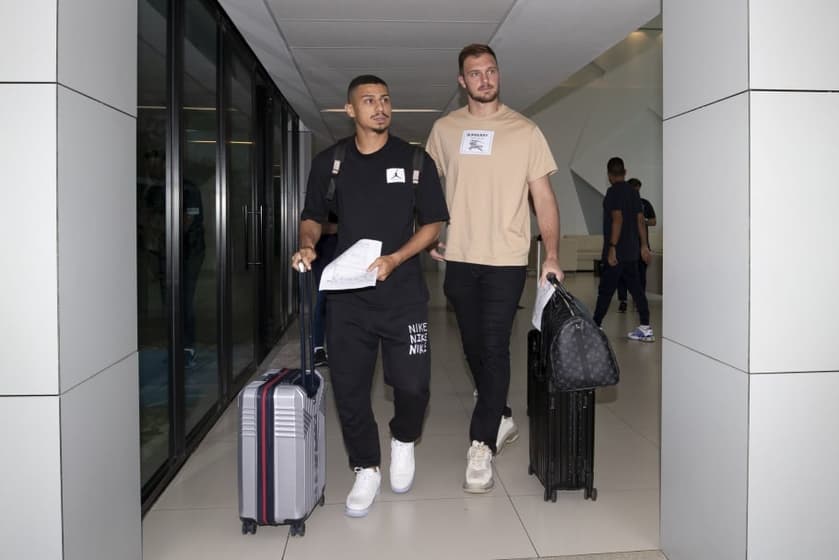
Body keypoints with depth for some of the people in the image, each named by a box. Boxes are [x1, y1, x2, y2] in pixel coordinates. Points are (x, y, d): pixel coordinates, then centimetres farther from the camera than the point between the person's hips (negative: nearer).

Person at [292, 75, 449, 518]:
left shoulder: (415, 161, 3)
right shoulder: (328, 162, 7)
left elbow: (433, 223, 3)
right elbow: (313, 216, 16)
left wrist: (394, 259, -12)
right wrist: (307, 244, -6)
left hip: (403, 294, -1)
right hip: (346, 296, 2)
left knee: (412, 384, -4)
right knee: (349, 387, 4)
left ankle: (403, 440, 30)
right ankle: (366, 469, 25)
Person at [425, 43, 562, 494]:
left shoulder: (525, 131, 0)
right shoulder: (444, 129, 8)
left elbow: (544, 198, 0)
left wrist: (551, 256, -6)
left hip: (506, 261, -3)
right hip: (459, 258, 3)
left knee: (494, 349, -6)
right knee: (475, 348, 12)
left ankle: (481, 444, 2)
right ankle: (502, 419, 32)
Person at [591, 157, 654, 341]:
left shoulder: (613, 192, -10)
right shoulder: (633, 192, 12)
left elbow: (617, 219, -19)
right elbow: (640, 220, 12)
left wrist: (612, 248, -20)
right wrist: (644, 245, 16)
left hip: (617, 252, -8)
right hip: (631, 252, 8)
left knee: (605, 291, -2)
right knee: (636, 289, 8)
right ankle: (646, 328, 7)